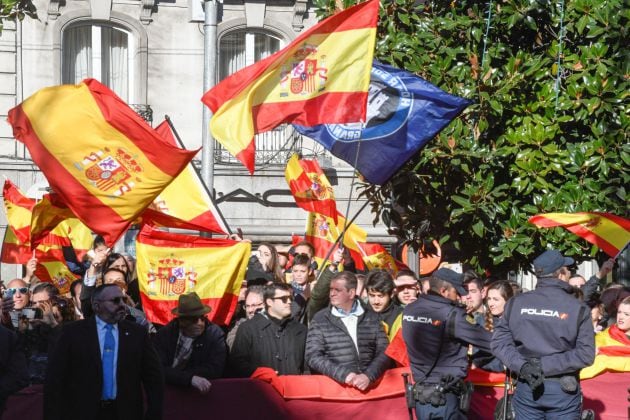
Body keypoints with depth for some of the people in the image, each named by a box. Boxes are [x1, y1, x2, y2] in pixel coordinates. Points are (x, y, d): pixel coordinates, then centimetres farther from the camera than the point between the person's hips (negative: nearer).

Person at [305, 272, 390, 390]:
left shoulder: (371, 318, 11)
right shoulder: (320, 320, 6)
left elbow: (384, 353, 6)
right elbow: (313, 357, -1)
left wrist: (368, 376, -10)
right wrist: (343, 374, -12)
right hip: (335, 385, -1)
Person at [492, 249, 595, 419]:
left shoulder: (516, 303, 0)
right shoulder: (578, 308, -7)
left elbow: (499, 342, -5)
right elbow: (586, 354, -13)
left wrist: (521, 365, -12)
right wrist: (544, 365, -14)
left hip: (526, 388, 2)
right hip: (563, 390, -2)